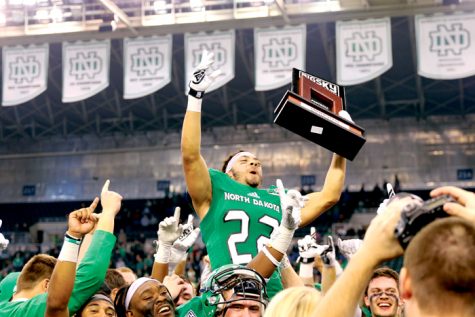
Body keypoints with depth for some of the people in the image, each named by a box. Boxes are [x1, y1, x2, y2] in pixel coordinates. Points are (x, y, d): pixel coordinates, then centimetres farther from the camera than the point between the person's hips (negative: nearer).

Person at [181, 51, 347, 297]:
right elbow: (190, 155, 3)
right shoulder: (216, 191, 16)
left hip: (273, 295, 3)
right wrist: (195, 97, 0)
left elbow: (329, 196, 25)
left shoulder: (281, 201, 26)